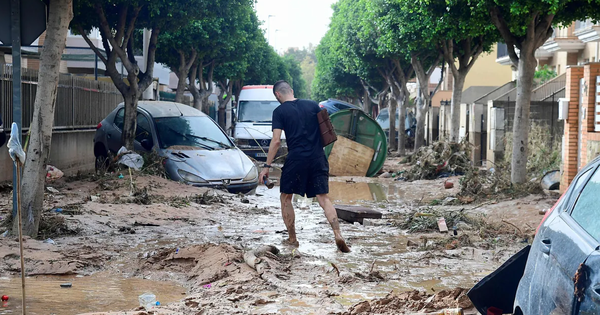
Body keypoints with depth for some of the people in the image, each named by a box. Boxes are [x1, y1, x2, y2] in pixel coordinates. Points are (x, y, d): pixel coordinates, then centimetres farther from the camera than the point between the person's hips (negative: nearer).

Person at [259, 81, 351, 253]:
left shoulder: (280, 111, -2)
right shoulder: (312, 105, 9)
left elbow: (276, 141, -9)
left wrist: (267, 166, -5)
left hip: (296, 159, -3)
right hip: (318, 158, 4)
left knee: (286, 198, 13)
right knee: (323, 197, 5)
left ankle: (292, 239, 17)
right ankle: (338, 236, -11)